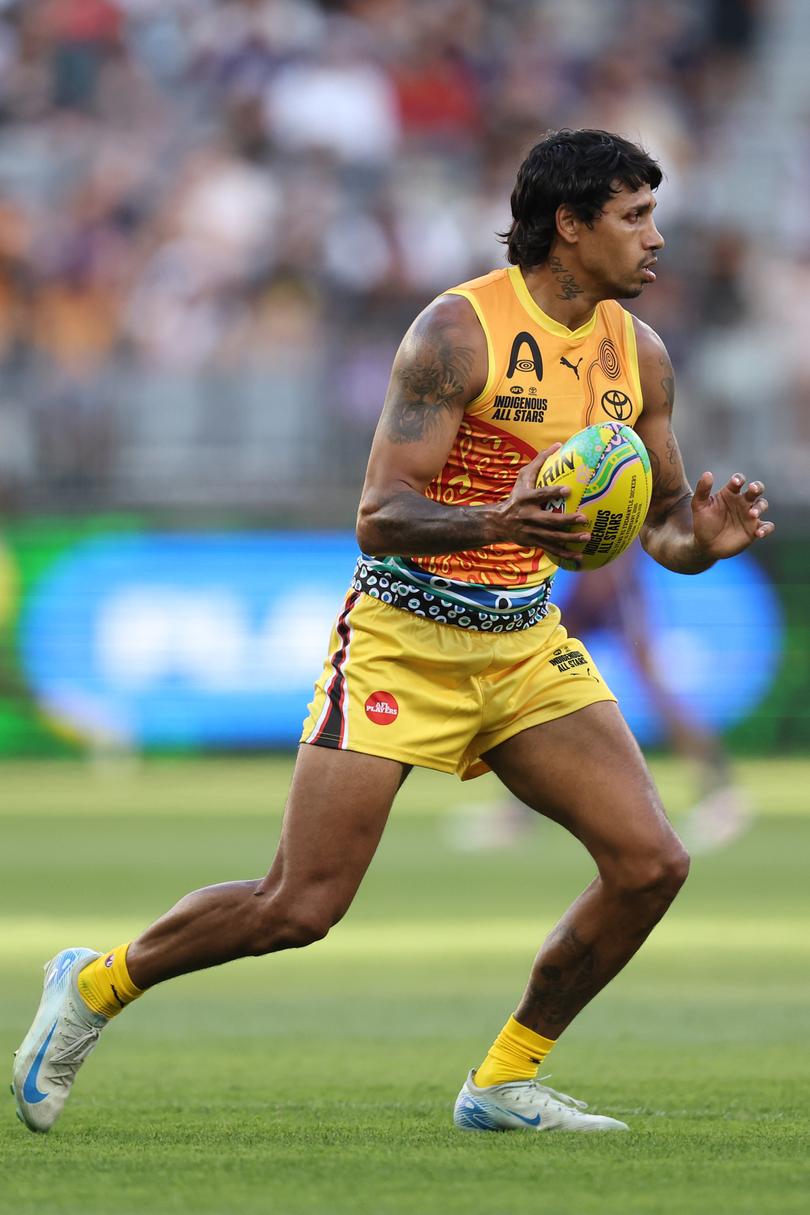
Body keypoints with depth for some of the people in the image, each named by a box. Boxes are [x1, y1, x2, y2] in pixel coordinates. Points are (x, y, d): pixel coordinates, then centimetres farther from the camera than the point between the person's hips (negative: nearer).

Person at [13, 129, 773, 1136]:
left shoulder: (638, 354, 4)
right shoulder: (461, 330, -17)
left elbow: (661, 523, 14)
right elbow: (378, 519, -21)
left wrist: (702, 541, -10)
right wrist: (498, 523, -38)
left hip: (529, 643, 6)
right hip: (405, 638, -6)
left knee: (651, 864, -9)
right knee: (300, 908, -10)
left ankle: (503, 1083, 8)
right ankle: (96, 984, 16)